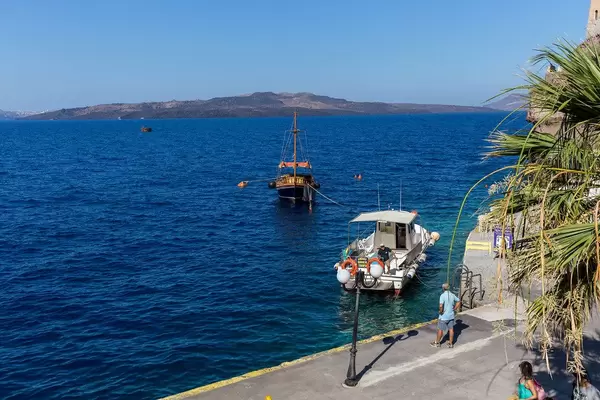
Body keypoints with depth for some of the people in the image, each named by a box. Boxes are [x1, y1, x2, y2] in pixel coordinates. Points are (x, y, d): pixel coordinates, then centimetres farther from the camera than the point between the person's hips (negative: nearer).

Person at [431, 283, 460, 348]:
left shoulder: (442, 295, -20)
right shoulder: (452, 295, 0)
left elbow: (441, 306, -31)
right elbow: (458, 301, 15)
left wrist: (441, 311, -13)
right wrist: (455, 309, 15)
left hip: (443, 316, -5)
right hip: (451, 316, 6)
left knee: (440, 330, 8)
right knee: (451, 329, 12)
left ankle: (437, 343, 22)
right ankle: (451, 343, 20)